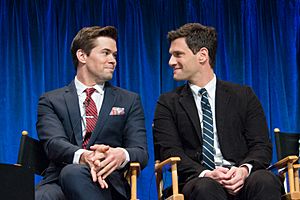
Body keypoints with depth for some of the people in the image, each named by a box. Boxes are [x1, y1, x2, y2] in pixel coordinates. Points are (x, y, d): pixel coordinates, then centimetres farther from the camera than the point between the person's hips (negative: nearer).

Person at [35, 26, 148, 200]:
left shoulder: (129, 101, 19)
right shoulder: (51, 101, 16)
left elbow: (141, 152, 7)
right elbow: (54, 143, -3)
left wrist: (121, 155, -20)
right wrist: (83, 156, -28)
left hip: (107, 183, 1)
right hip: (58, 182, -1)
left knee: (72, 172, -36)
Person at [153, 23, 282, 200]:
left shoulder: (243, 96, 14)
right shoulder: (168, 104, 13)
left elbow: (261, 146, 7)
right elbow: (170, 151, 1)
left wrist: (244, 169, -16)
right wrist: (205, 174, -18)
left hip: (242, 178, 1)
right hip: (198, 180, -1)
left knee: (265, 180, -33)